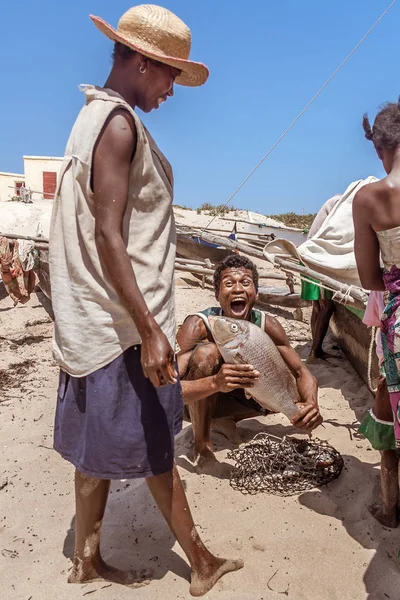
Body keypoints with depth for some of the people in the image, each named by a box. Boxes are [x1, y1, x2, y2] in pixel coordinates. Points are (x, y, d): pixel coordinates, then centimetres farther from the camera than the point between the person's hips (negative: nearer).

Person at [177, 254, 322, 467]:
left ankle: (224, 420, 7)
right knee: (206, 352, -35)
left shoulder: (267, 325, -19)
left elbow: (301, 372, -13)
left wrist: (311, 404, -36)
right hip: (199, 400, -4)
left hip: (237, 396, 5)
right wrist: (215, 383, -58)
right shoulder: (198, 325, -31)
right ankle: (201, 444, -14)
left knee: (297, 393, -11)